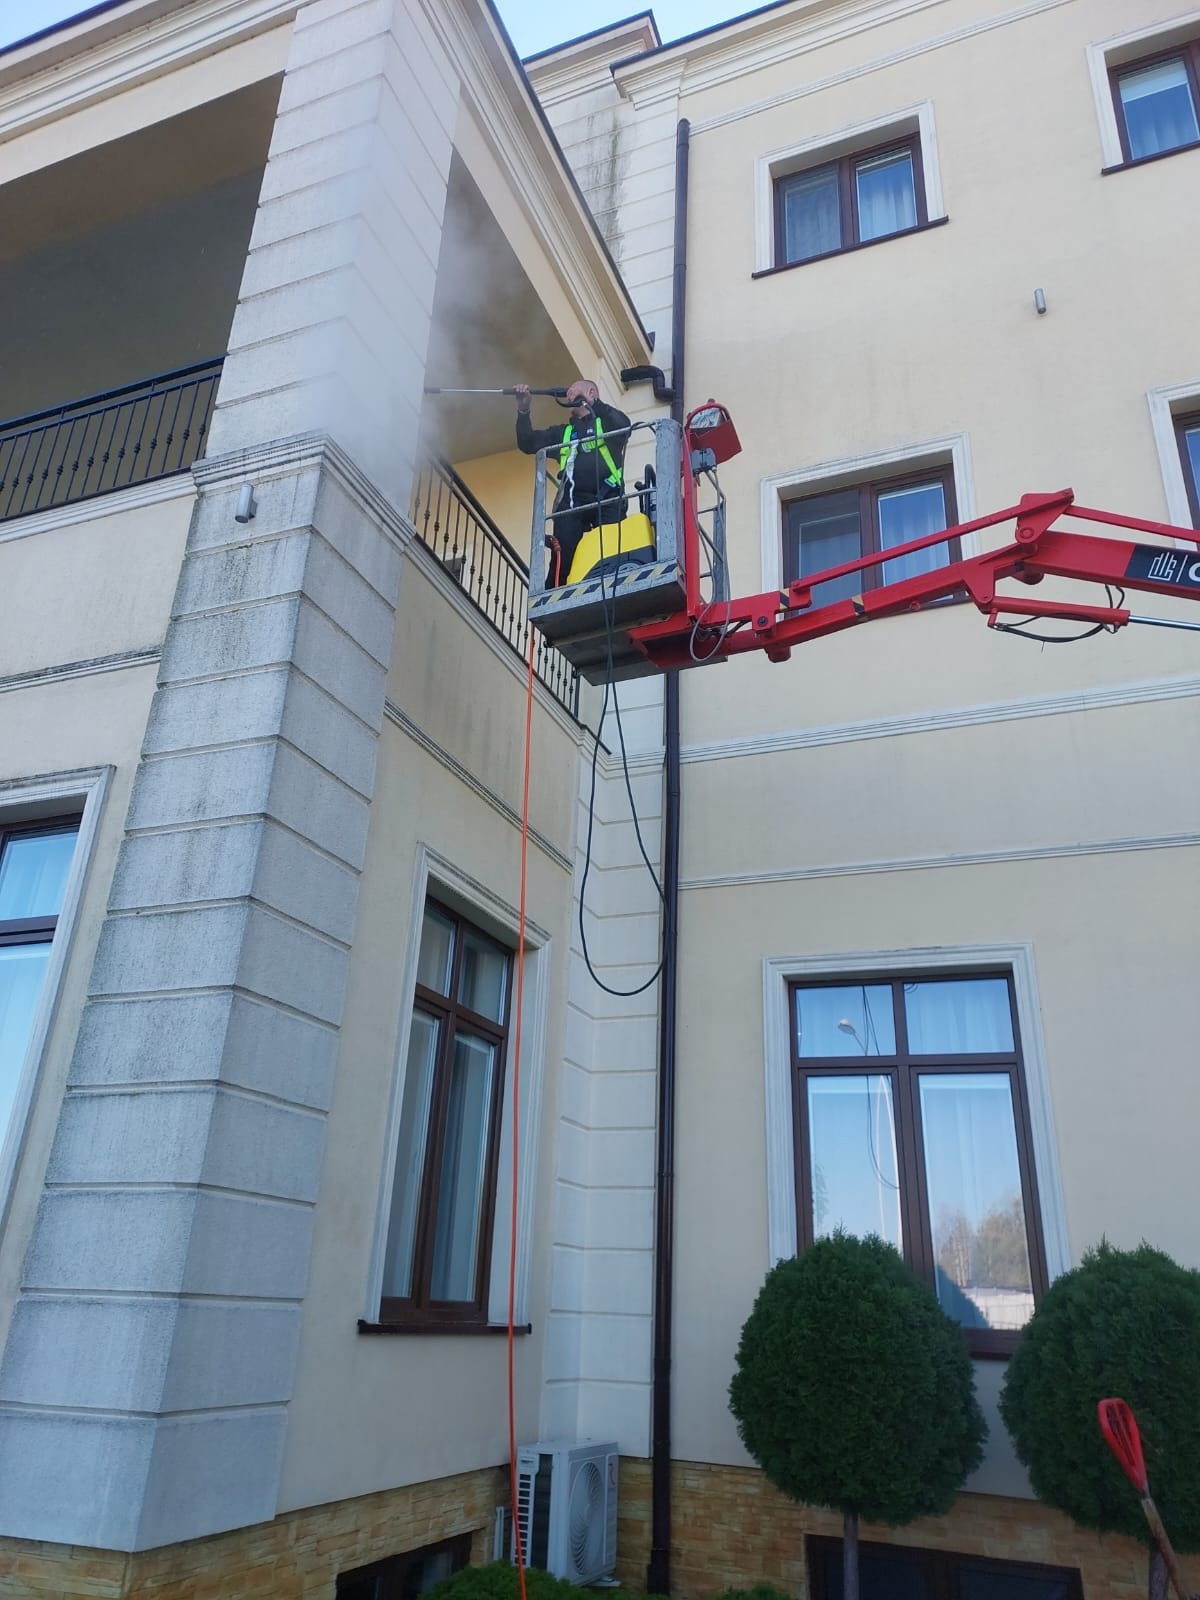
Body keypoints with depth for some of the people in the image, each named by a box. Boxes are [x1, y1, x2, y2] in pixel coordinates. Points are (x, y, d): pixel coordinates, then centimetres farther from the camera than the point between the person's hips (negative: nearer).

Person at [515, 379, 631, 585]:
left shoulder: (606, 421, 18)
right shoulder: (563, 432, 30)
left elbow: (624, 425, -5)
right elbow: (527, 443, 21)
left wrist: (593, 403, -12)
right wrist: (523, 411, 8)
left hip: (607, 500, -3)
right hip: (572, 502, 3)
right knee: (562, 558, -12)